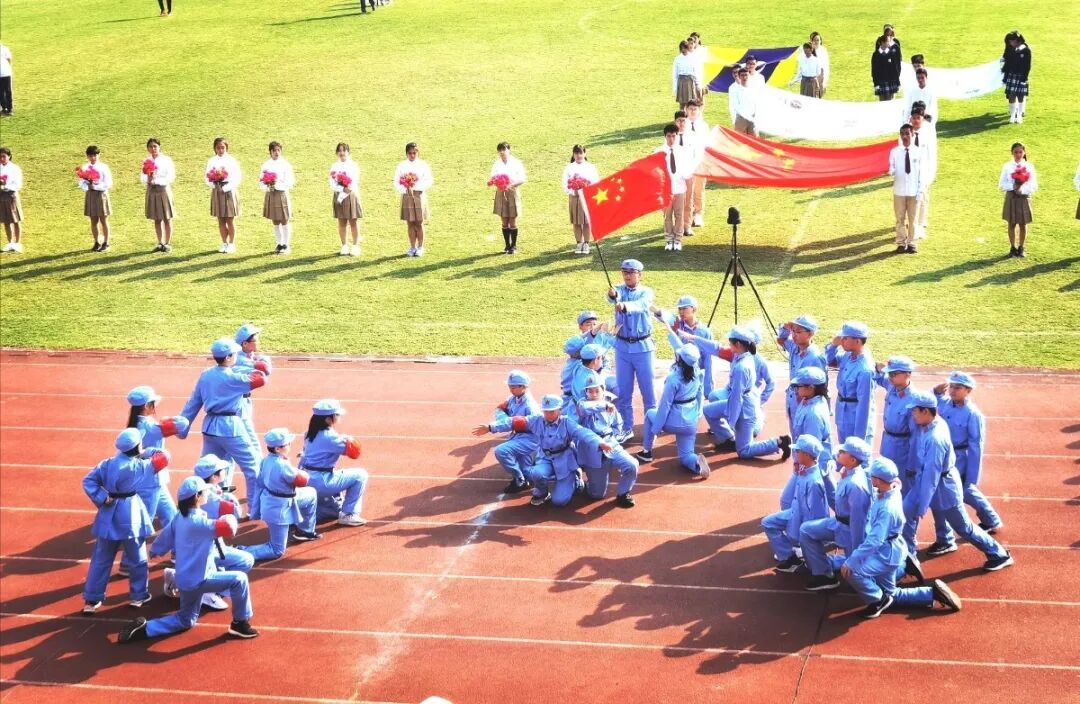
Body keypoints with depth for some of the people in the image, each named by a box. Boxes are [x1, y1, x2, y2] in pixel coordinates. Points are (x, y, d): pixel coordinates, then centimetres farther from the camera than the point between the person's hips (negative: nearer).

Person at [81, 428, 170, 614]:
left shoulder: (107, 464, -1)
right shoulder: (138, 466, -13)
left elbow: (88, 481, -4)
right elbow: (163, 458, -3)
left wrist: (101, 498, -7)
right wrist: (146, 453, 12)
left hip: (109, 516, 4)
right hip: (130, 516, -4)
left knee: (101, 559, 12)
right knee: (137, 558, 14)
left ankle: (92, 600, 15)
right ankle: (139, 596, 24)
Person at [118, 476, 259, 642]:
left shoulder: (180, 518, 5)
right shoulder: (197, 521, -23)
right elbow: (229, 528, -31)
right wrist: (230, 517, -10)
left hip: (186, 579, 9)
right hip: (197, 579, -9)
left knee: (186, 620, 23)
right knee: (239, 579, -7)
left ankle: (143, 629, 8)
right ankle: (240, 624, 1)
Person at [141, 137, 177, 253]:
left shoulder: (166, 160, -4)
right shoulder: (146, 162, 7)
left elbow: (171, 177, -9)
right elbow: (142, 179, 5)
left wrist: (156, 180, -16)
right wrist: (148, 178, -17)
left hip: (163, 190, -4)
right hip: (151, 190, 4)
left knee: (167, 219, 1)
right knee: (157, 219, 9)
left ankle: (168, 243, 7)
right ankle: (160, 243, 16)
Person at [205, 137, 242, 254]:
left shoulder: (232, 160, -4)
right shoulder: (211, 161, 7)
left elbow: (237, 178, -7)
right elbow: (208, 178, 7)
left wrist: (226, 188, -16)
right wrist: (213, 184, -13)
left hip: (229, 191, -3)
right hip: (217, 191, 3)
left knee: (230, 220, 1)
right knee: (221, 220, 8)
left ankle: (232, 244, 9)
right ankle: (224, 243, 18)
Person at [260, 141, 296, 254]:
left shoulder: (285, 164, -5)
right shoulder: (266, 165, 5)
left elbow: (290, 183, -9)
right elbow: (261, 182, 6)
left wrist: (277, 184, -19)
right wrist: (267, 185, -14)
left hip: (282, 194, -4)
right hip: (270, 195, 4)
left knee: (284, 221, 2)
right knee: (275, 222, 11)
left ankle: (286, 245, 11)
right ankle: (279, 243, 21)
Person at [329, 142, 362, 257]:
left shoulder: (353, 165, 1)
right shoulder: (334, 166, 6)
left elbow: (355, 182, -5)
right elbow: (331, 183, -3)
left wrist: (348, 189, -14)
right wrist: (343, 189, -17)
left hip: (352, 195, -2)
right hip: (338, 196, 2)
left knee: (353, 222, -1)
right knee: (342, 222, 5)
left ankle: (355, 246, 5)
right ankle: (344, 245, 12)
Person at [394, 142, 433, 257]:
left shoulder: (423, 165, 0)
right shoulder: (402, 166, 4)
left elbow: (429, 181, -6)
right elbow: (396, 182, 1)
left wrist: (415, 187, -17)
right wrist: (405, 189, -17)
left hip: (419, 195, -2)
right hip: (407, 196, 2)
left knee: (419, 223, 0)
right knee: (410, 223, 5)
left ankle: (420, 248, 8)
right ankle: (412, 247, 11)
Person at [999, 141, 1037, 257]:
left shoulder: (1029, 166, -4)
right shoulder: (1007, 166, -2)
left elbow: (1034, 186, -5)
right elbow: (1002, 184, -3)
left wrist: (1022, 189, -19)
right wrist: (1013, 187, -18)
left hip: (1024, 197, 0)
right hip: (1011, 197, 0)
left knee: (1023, 224, 7)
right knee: (1012, 224, 7)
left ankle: (1021, 248, 19)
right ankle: (1013, 248, 18)